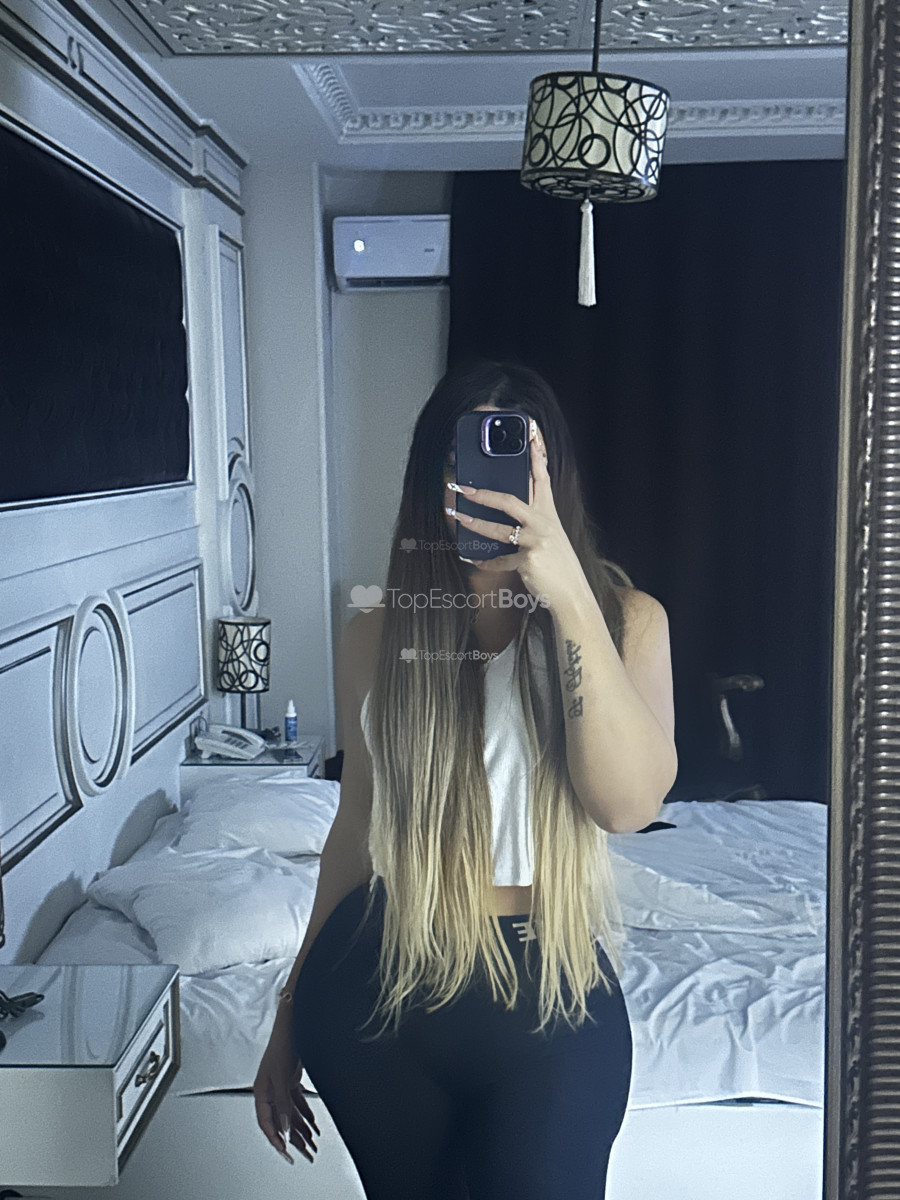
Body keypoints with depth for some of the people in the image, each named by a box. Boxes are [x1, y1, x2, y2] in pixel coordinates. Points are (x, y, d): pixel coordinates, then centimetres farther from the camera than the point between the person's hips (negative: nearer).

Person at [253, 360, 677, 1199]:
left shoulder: (625, 618, -3)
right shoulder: (376, 639, 2)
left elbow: (631, 801, -20)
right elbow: (357, 826, 10)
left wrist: (569, 593, -28)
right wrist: (290, 1020, 15)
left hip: (553, 994, -2)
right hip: (379, 983, 2)